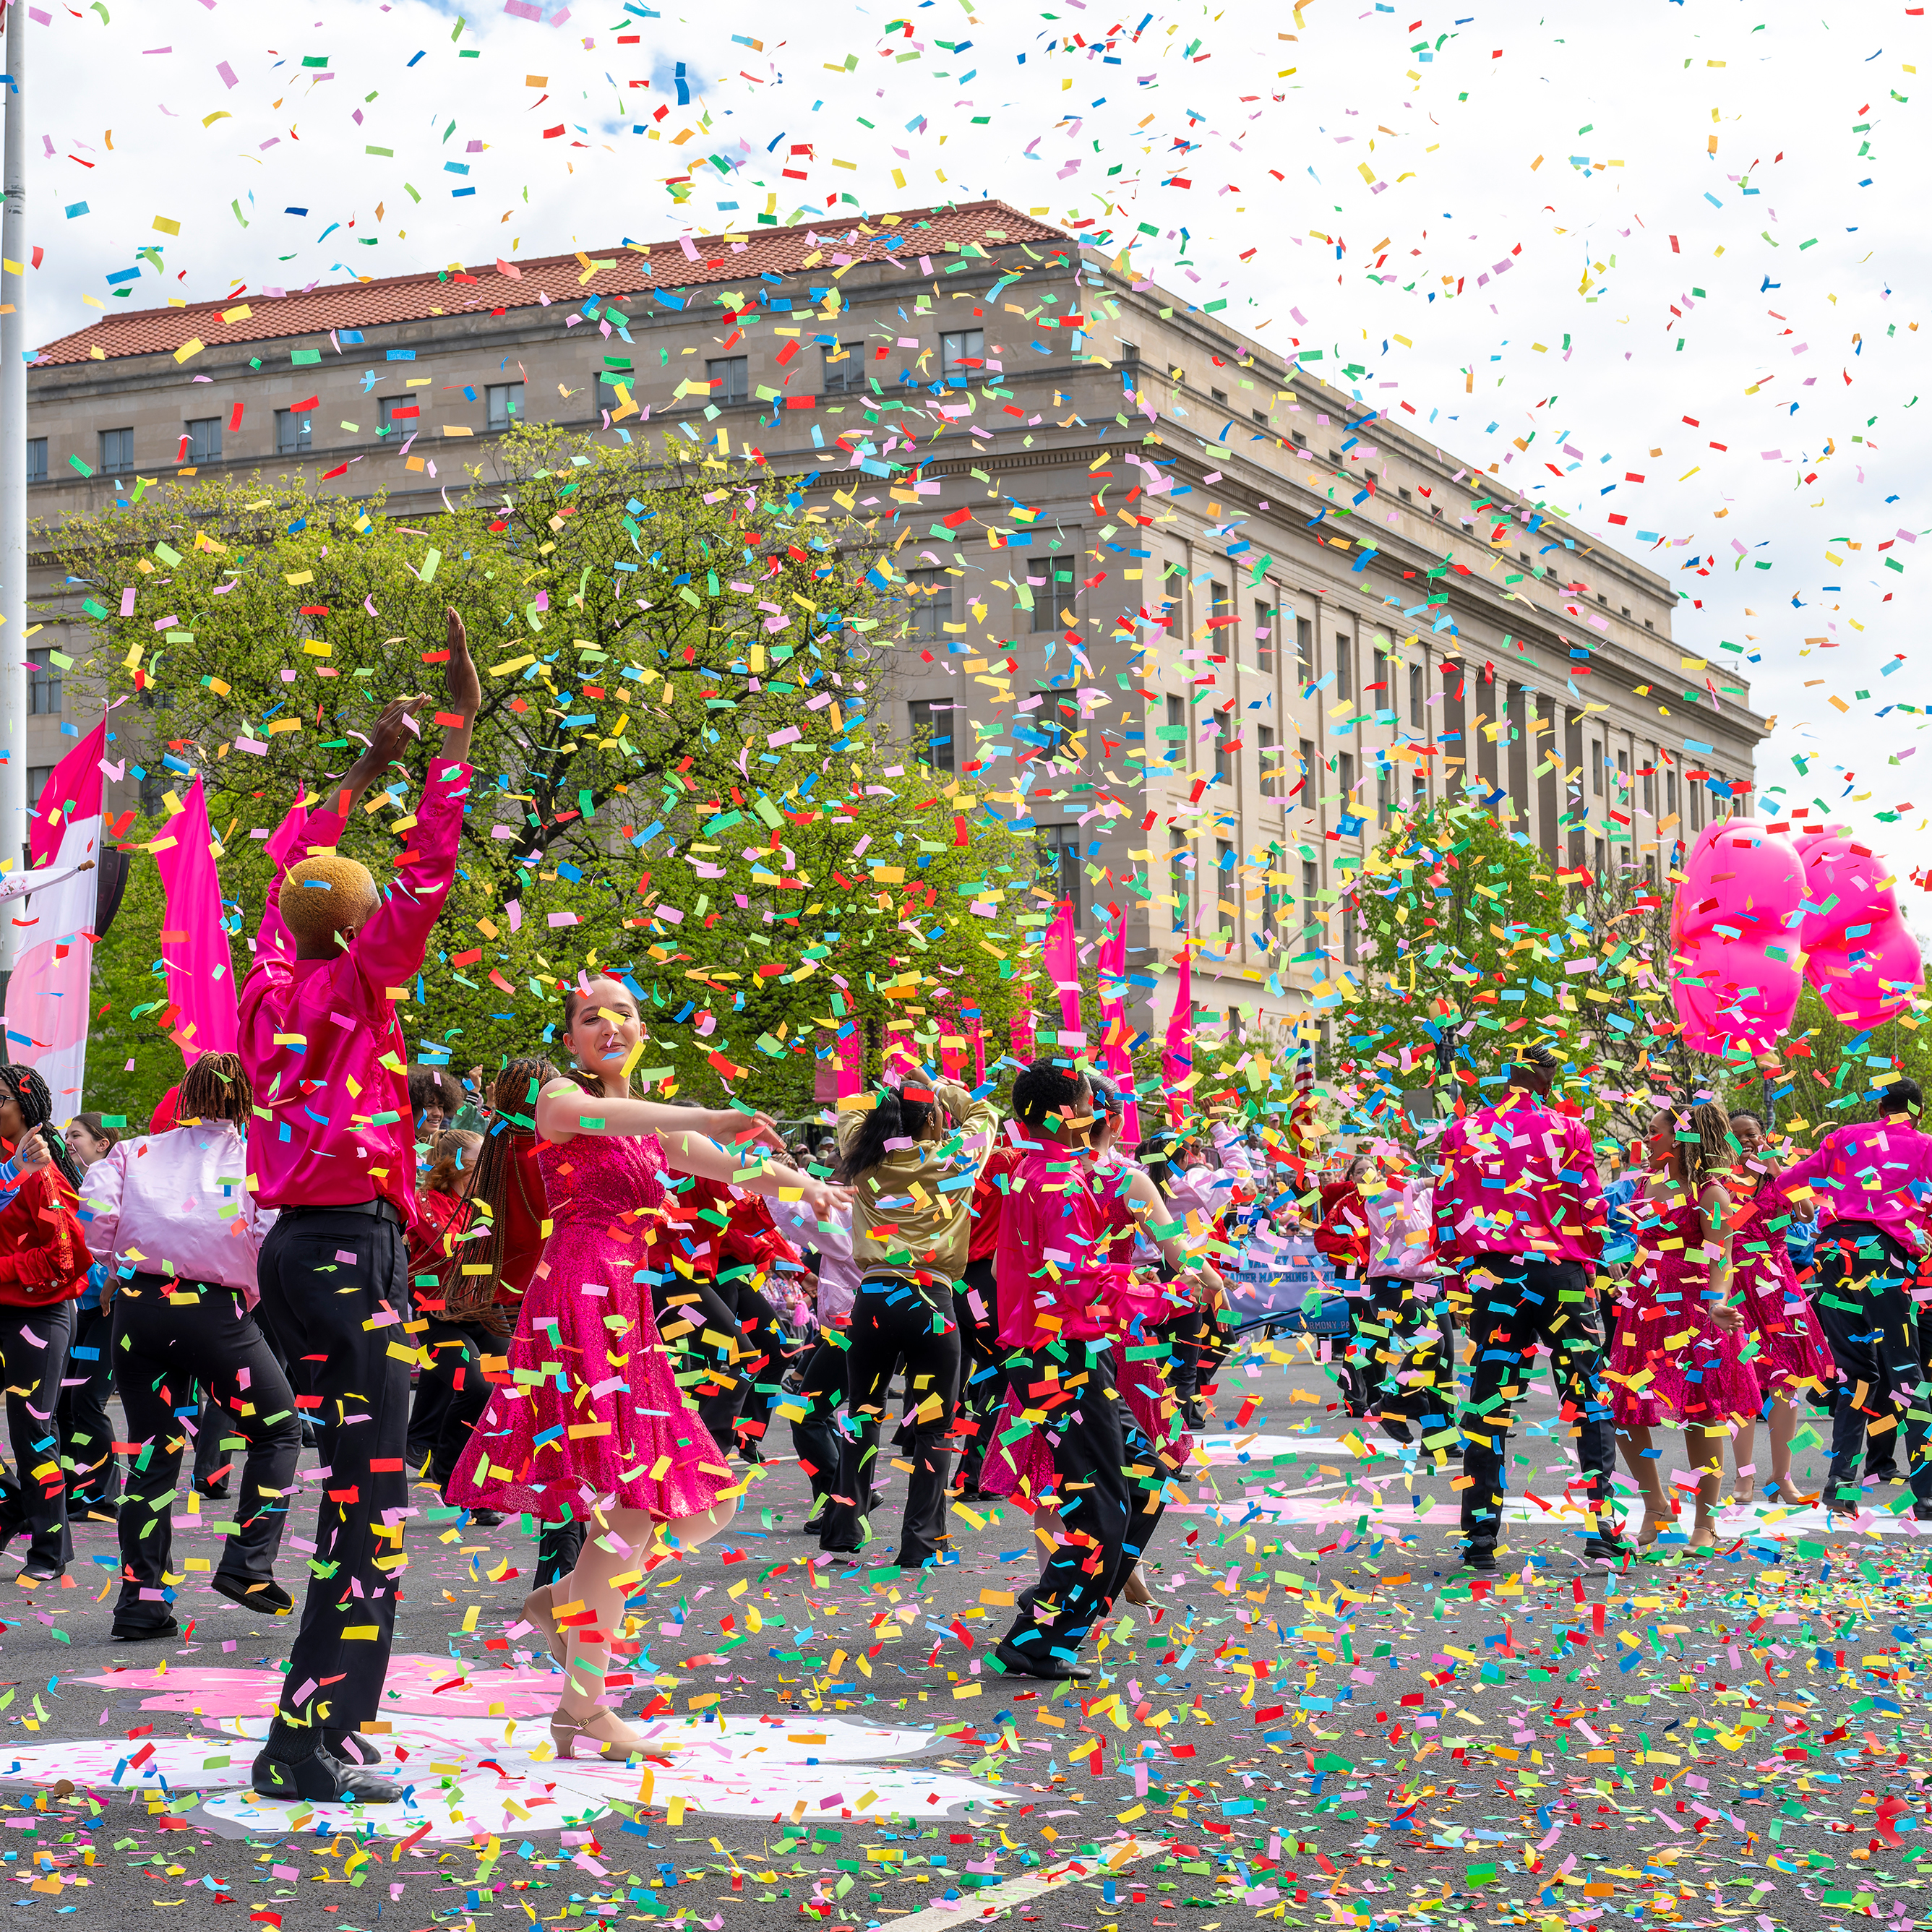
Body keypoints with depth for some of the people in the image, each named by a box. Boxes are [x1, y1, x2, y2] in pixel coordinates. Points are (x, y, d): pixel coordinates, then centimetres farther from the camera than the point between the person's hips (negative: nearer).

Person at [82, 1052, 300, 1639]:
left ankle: (141, 1602, 8)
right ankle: (247, 1564, 1)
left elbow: (96, 1215, -1)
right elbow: (272, 1235, -10)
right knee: (279, 1432, 14)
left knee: (152, 1453, 11)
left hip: (135, 1306, 4)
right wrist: (255, 1291, 5)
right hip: (213, 1310, -4)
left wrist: (114, 1271, 13)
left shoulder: (139, 1151, 12)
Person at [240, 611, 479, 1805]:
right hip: (354, 1247, -8)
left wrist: (368, 772, 34)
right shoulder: (354, 988, -9)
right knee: (369, 1491, -8)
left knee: (331, 1474, 11)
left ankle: (318, 1723, 12)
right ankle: (312, 1743, -12)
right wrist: (461, 726, -9)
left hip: (290, 1245, 8)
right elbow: (427, 875, -13)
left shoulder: (272, 985, 9)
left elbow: (288, 875, 26)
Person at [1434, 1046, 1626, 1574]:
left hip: (1491, 1274, 2)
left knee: (1488, 1405, 5)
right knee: (1589, 1401, 4)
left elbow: (1445, 1214, 7)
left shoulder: (1461, 1133, 7)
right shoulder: (1567, 1130, 1)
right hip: (1561, 1274, -2)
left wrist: (1463, 1265, 18)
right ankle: (1602, 1535, -3)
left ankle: (1480, 1540, 2)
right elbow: (1590, 1212, 1)